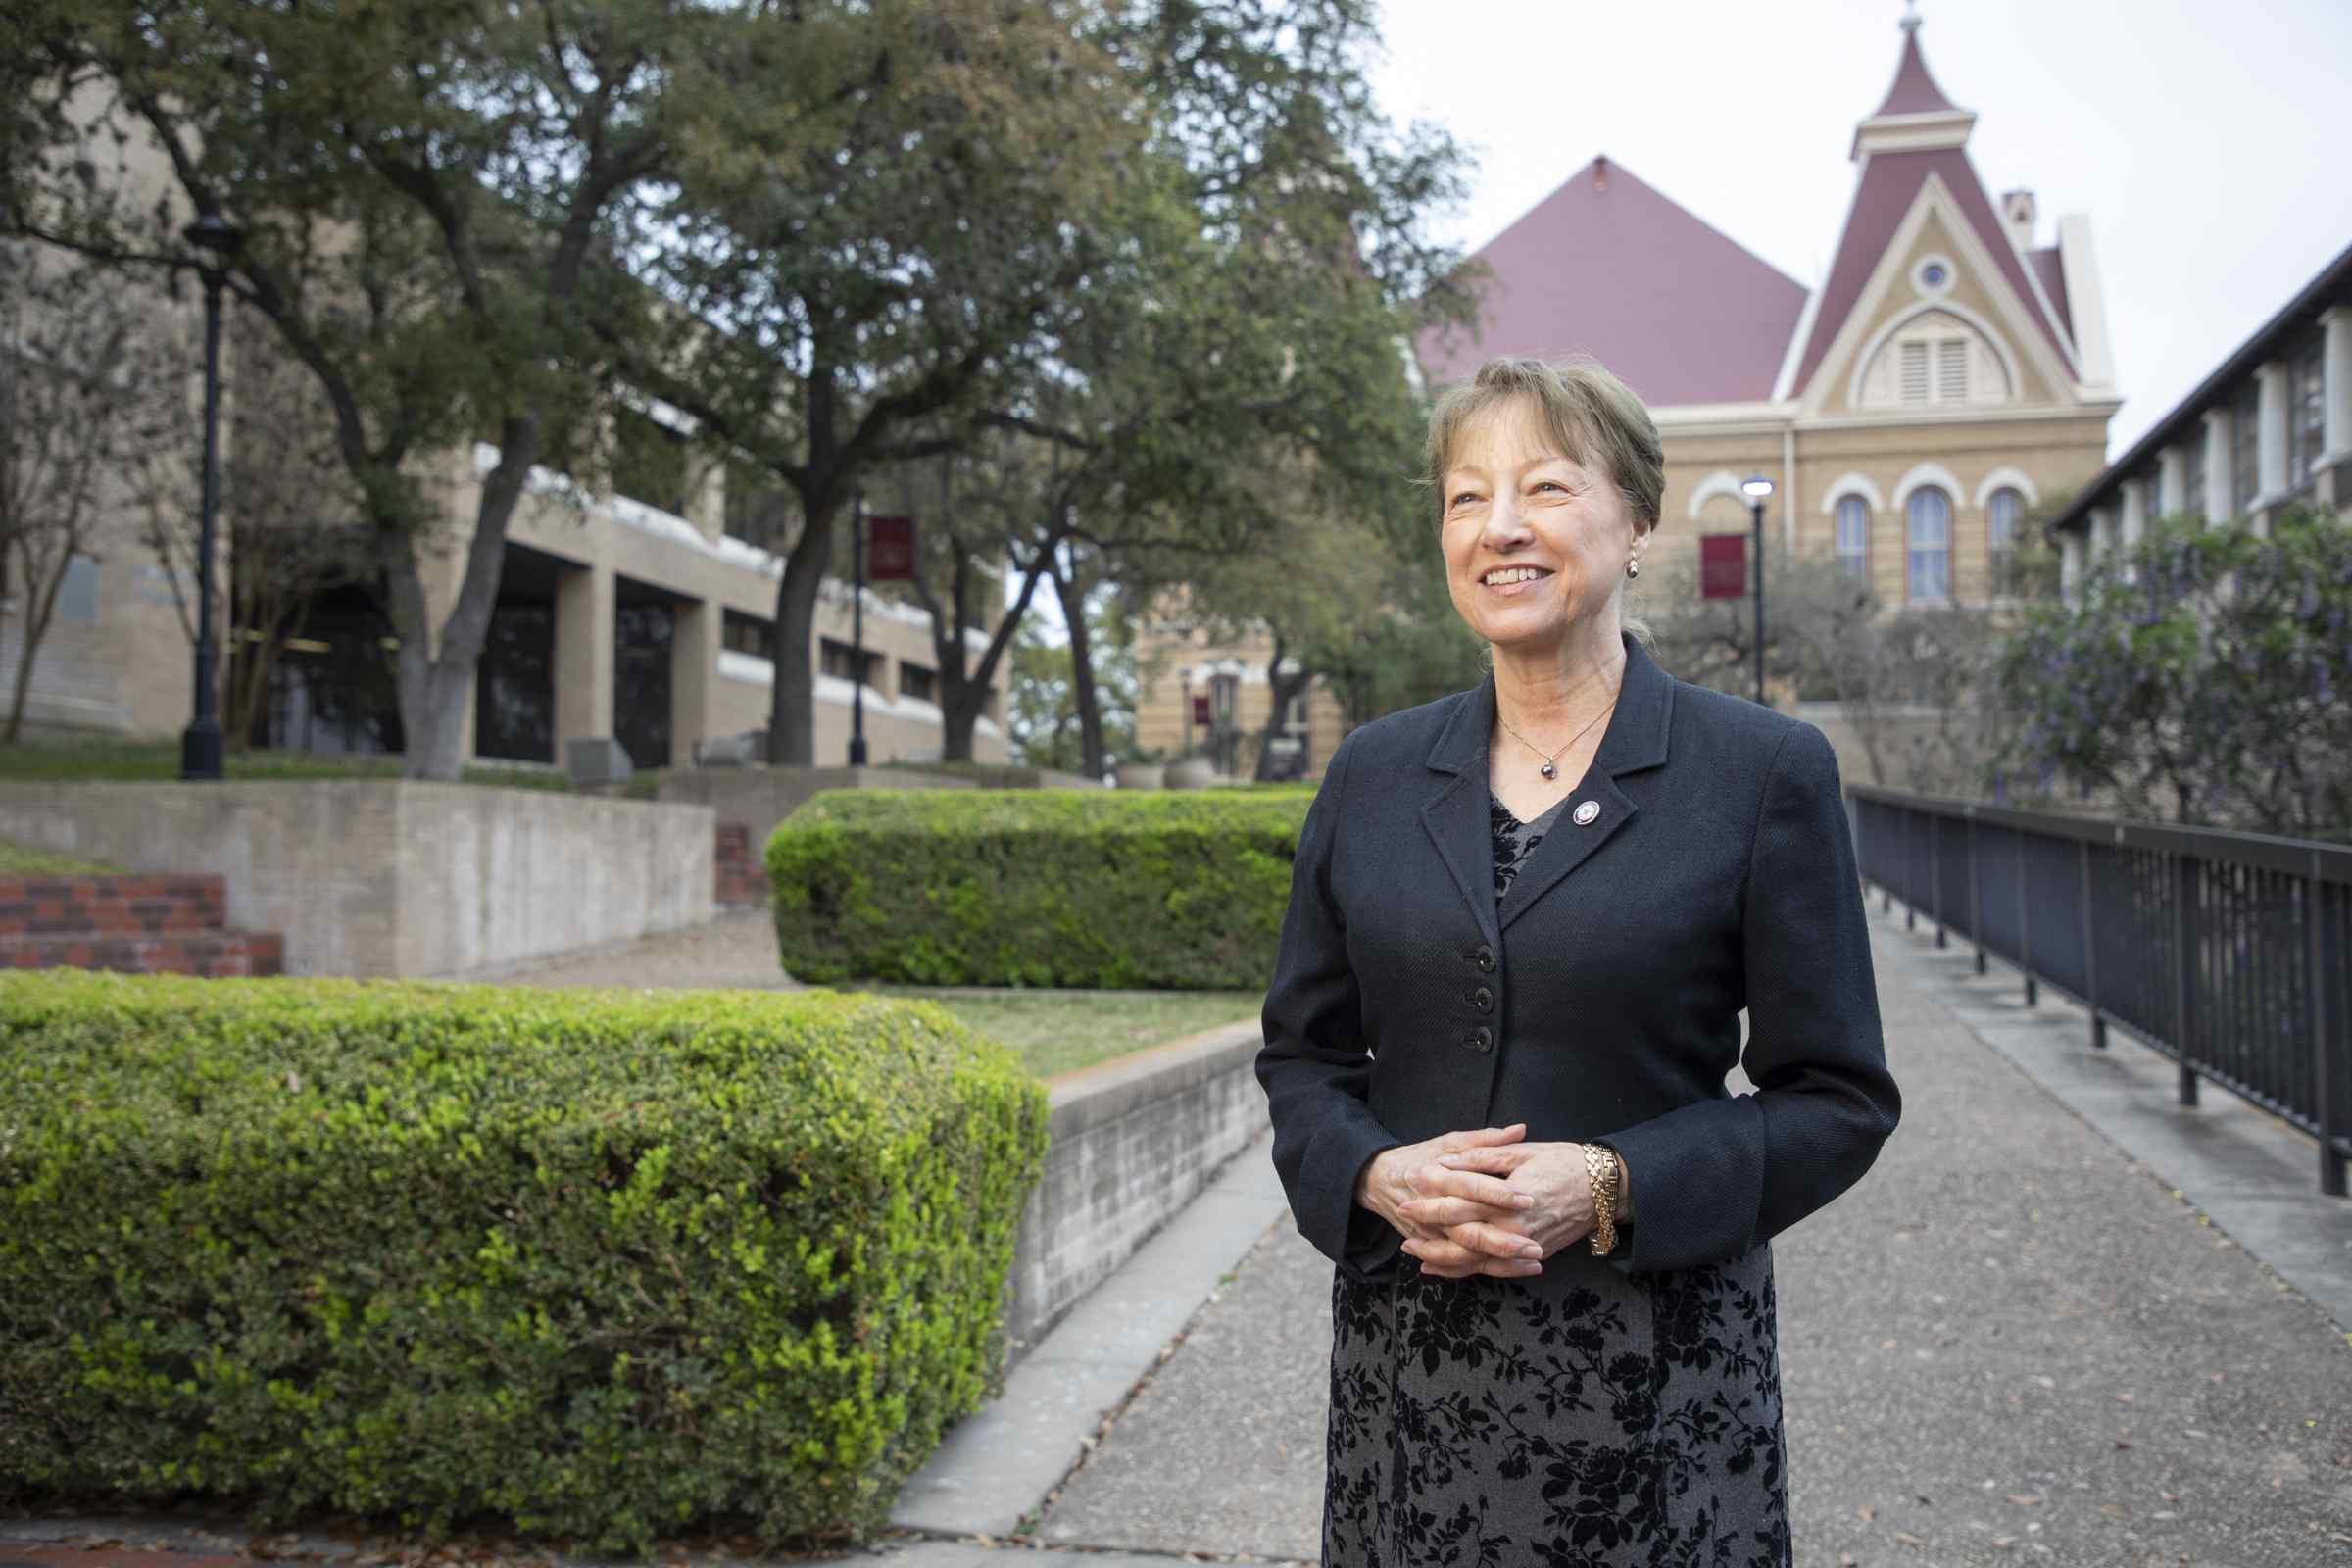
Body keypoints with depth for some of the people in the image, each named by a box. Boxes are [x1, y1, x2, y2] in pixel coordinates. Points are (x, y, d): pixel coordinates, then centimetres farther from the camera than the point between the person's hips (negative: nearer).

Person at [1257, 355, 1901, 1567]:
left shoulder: (1766, 772, -5)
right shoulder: (1371, 774, 5)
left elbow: (1837, 1101, -3)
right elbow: (1302, 1050, 10)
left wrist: (1609, 1187, -16)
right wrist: (1379, 1175, -10)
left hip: (1656, 1360, -2)